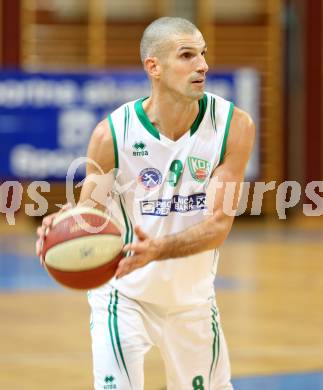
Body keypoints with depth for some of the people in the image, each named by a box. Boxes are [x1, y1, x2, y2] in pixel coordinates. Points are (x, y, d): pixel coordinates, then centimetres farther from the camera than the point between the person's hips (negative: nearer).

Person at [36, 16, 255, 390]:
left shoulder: (234, 126, -18)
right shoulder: (112, 133, -21)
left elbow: (219, 223, -22)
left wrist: (156, 250, -41)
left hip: (193, 294, 3)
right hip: (123, 292, -3)